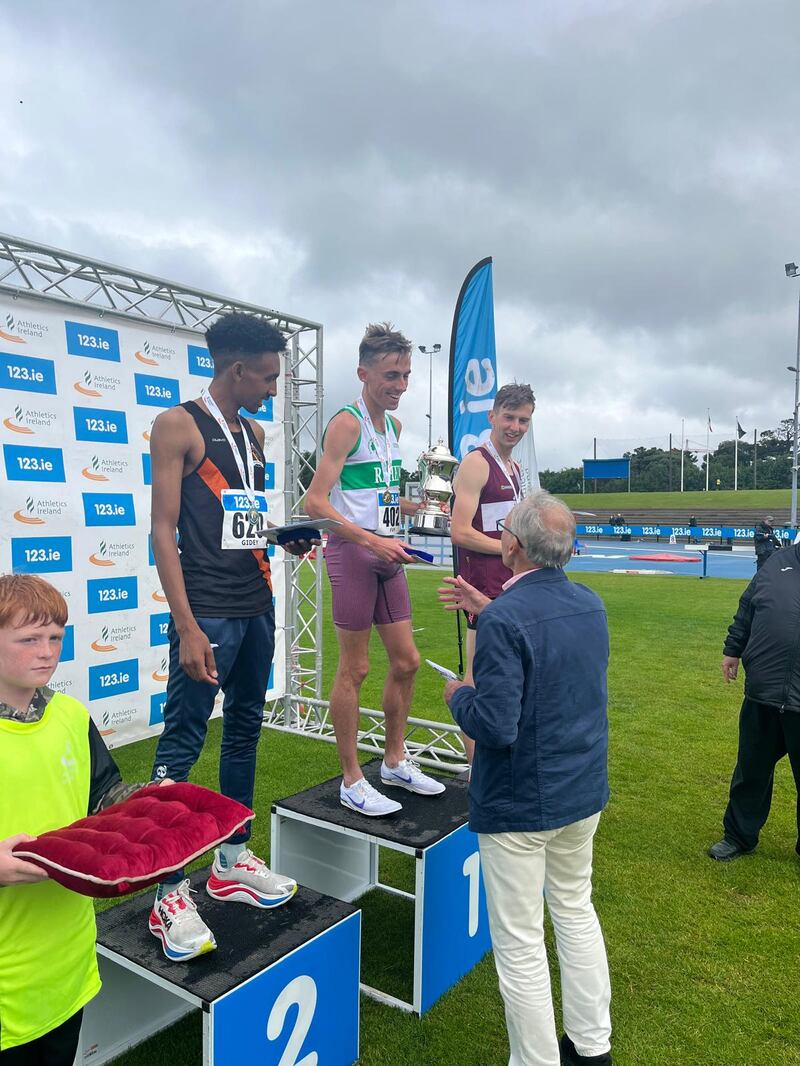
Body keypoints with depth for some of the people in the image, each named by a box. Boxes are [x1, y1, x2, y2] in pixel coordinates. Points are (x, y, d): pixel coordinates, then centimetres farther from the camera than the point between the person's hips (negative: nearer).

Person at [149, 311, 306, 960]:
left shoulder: (254, 434, 14)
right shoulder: (179, 426, -7)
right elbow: (164, 531, -12)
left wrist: (286, 537, 1)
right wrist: (186, 628, -17)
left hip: (257, 608, 8)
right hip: (208, 613, -8)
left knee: (244, 733, 14)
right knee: (181, 746, -2)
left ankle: (232, 862, 28)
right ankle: (169, 893, 9)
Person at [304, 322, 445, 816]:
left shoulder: (393, 426, 15)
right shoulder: (347, 423, -11)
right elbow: (316, 502, -20)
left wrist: (417, 506, 12)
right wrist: (372, 541, -25)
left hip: (386, 554, 9)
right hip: (352, 551, -8)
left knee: (407, 661, 13)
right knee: (355, 668, 0)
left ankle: (395, 762, 30)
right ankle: (352, 781, 14)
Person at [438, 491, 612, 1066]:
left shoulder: (505, 619, -26)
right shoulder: (591, 604, -1)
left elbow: (495, 727, -28)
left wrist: (459, 695, -9)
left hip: (520, 803, -8)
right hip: (584, 792, 8)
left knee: (520, 943, 9)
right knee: (576, 911, 25)